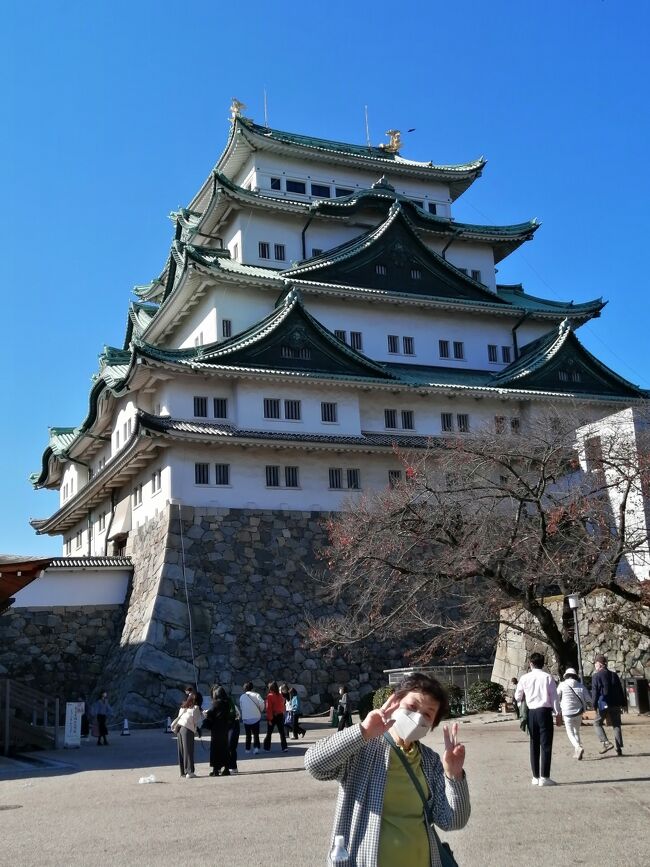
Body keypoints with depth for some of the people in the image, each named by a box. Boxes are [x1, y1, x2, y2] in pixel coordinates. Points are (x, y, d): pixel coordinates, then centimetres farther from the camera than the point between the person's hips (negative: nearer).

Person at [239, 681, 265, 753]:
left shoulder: (242, 697, 4)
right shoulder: (256, 695, -4)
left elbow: (240, 707, 5)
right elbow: (261, 703, -13)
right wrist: (261, 711, 4)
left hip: (246, 718, 2)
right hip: (256, 717, -1)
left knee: (248, 735, 13)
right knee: (256, 734, 8)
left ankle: (247, 749, 12)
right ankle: (256, 747, -5)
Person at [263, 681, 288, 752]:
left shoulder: (270, 696, -13)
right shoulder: (280, 695, 2)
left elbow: (269, 708, -15)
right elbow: (282, 705, 7)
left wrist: (269, 719, -13)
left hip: (273, 716, -4)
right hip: (280, 715, 4)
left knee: (269, 732, 9)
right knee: (282, 732, 7)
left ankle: (267, 748, 15)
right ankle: (284, 747, 0)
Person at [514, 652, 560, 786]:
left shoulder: (525, 678, 2)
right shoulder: (547, 677, -6)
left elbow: (518, 696, 11)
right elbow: (554, 697, -5)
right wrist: (557, 713, 3)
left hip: (531, 712, 3)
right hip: (544, 712, -3)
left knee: (534, 745, 12)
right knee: (546, 745, 0)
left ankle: (535, 777, 17)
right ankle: (544, 777, -4)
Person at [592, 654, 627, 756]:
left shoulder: (596, 676, -7)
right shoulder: (614, 675, 10)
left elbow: (595, 692, -11)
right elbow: (621, 691, 13)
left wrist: (595, 705, -7)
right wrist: (623, 703, 16)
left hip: (603, 705, -5)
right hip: (615, 704, 5)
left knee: (597, 723, 10)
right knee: (616, 725, 9)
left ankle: (606, 743, -6)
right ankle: (619, 749, 6)